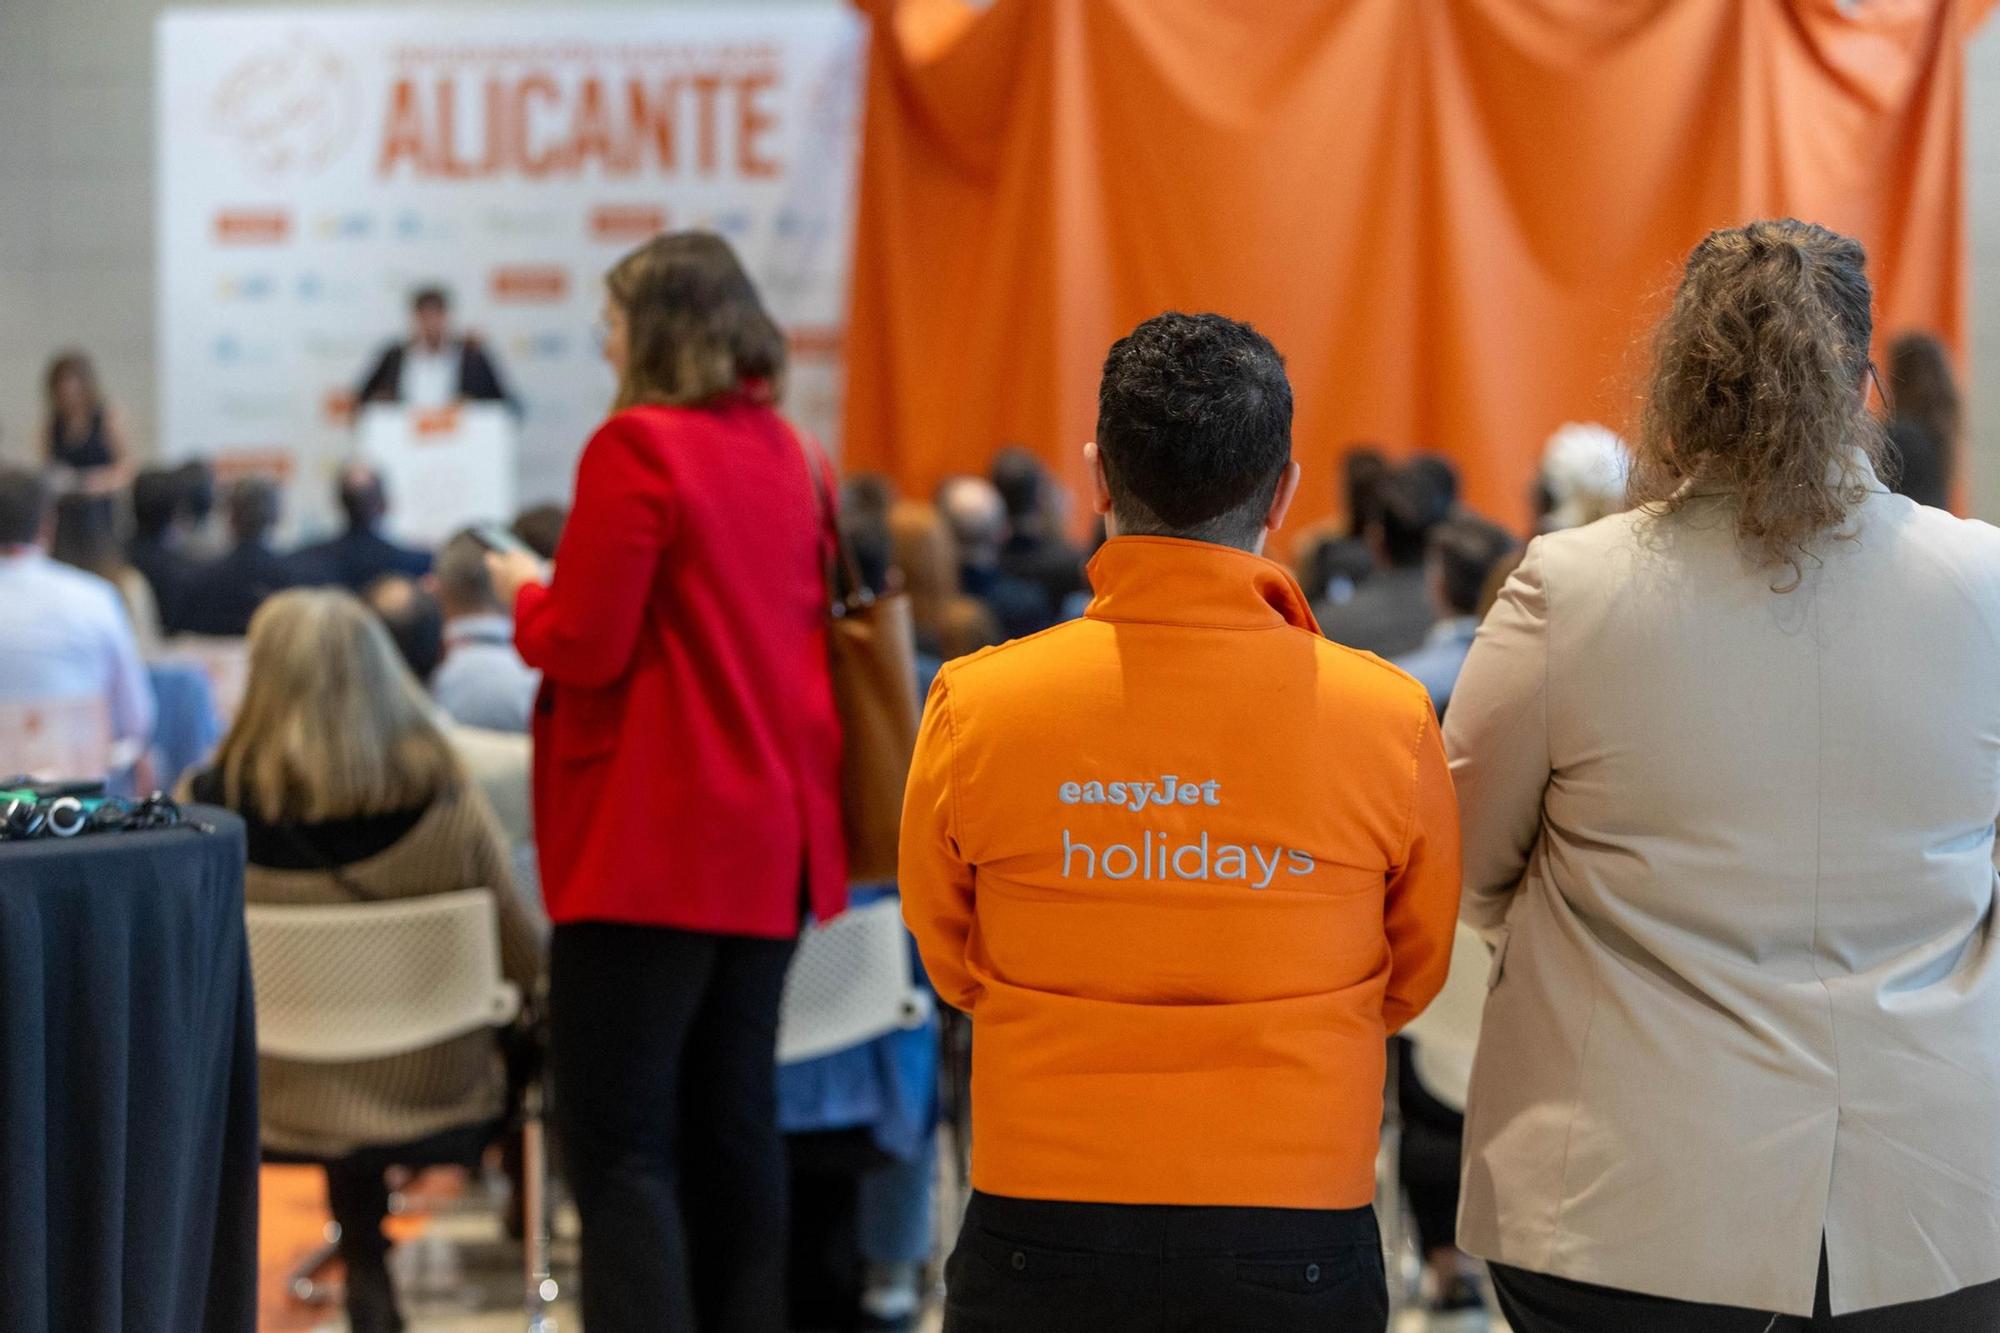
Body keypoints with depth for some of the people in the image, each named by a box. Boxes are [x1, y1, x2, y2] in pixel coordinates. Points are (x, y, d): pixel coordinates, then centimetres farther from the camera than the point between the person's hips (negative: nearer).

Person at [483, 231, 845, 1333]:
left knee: (620, 1146, -6)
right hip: (776, 839, 8)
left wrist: (526, 594, 5)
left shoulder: (638, 447, -12)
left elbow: (582, 648, -16)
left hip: (652, 843, -8)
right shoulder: (793, 457, 12)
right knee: (734, 1126, 14)